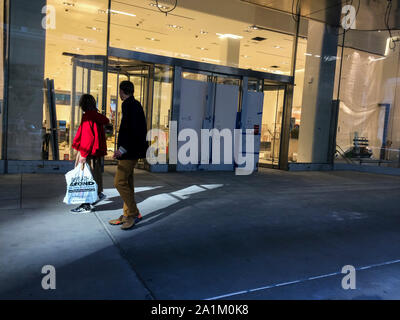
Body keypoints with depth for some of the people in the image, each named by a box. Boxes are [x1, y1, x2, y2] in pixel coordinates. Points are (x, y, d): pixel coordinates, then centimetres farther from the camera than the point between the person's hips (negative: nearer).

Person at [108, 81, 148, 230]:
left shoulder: (129, 105, -13)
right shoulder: (135, 104, 17)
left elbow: (132, 129, -22)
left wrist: (123, 149, -22)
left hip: (129, 150, -10)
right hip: (131, 150, 10)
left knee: (120, 182, -9)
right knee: (127, 182, 12)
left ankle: (134, 213, -2)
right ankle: (127, 215, 19)